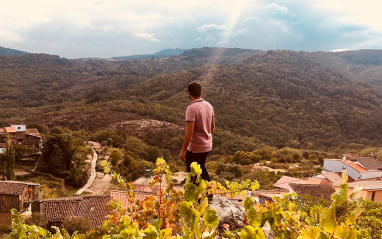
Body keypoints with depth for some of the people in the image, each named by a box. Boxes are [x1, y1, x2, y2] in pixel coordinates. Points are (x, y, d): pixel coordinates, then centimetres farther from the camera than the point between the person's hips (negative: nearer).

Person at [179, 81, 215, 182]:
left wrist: (183, 151, -18)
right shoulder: (209, 105, 2)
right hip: (208, 146, 8)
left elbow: (189, 132, -25)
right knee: (201, 167, 28)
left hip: (195, 148, -8)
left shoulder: (192, 108, -22)